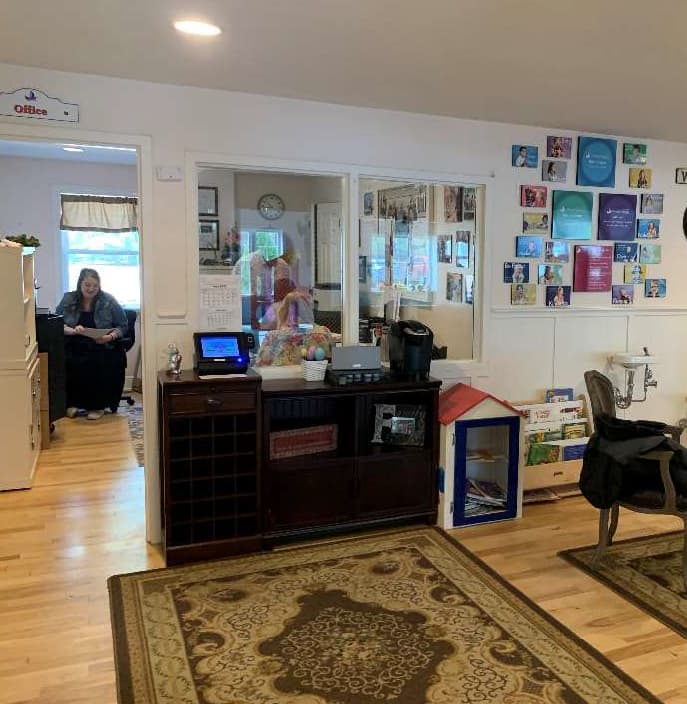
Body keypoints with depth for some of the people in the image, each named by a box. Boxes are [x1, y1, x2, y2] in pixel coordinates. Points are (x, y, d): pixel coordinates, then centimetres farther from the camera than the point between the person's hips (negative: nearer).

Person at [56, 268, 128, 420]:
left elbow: (123, 326, 3)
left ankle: (97, 405, -12)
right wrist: (73, 331, -19)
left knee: (100, 364, -32)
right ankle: (73, 402, -9)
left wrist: (110, 336, -16)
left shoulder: (108, 301, 1)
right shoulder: (68, 299, 6)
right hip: (74, 348, 2)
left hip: (103, 348, -1)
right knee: (67, 362, -30)